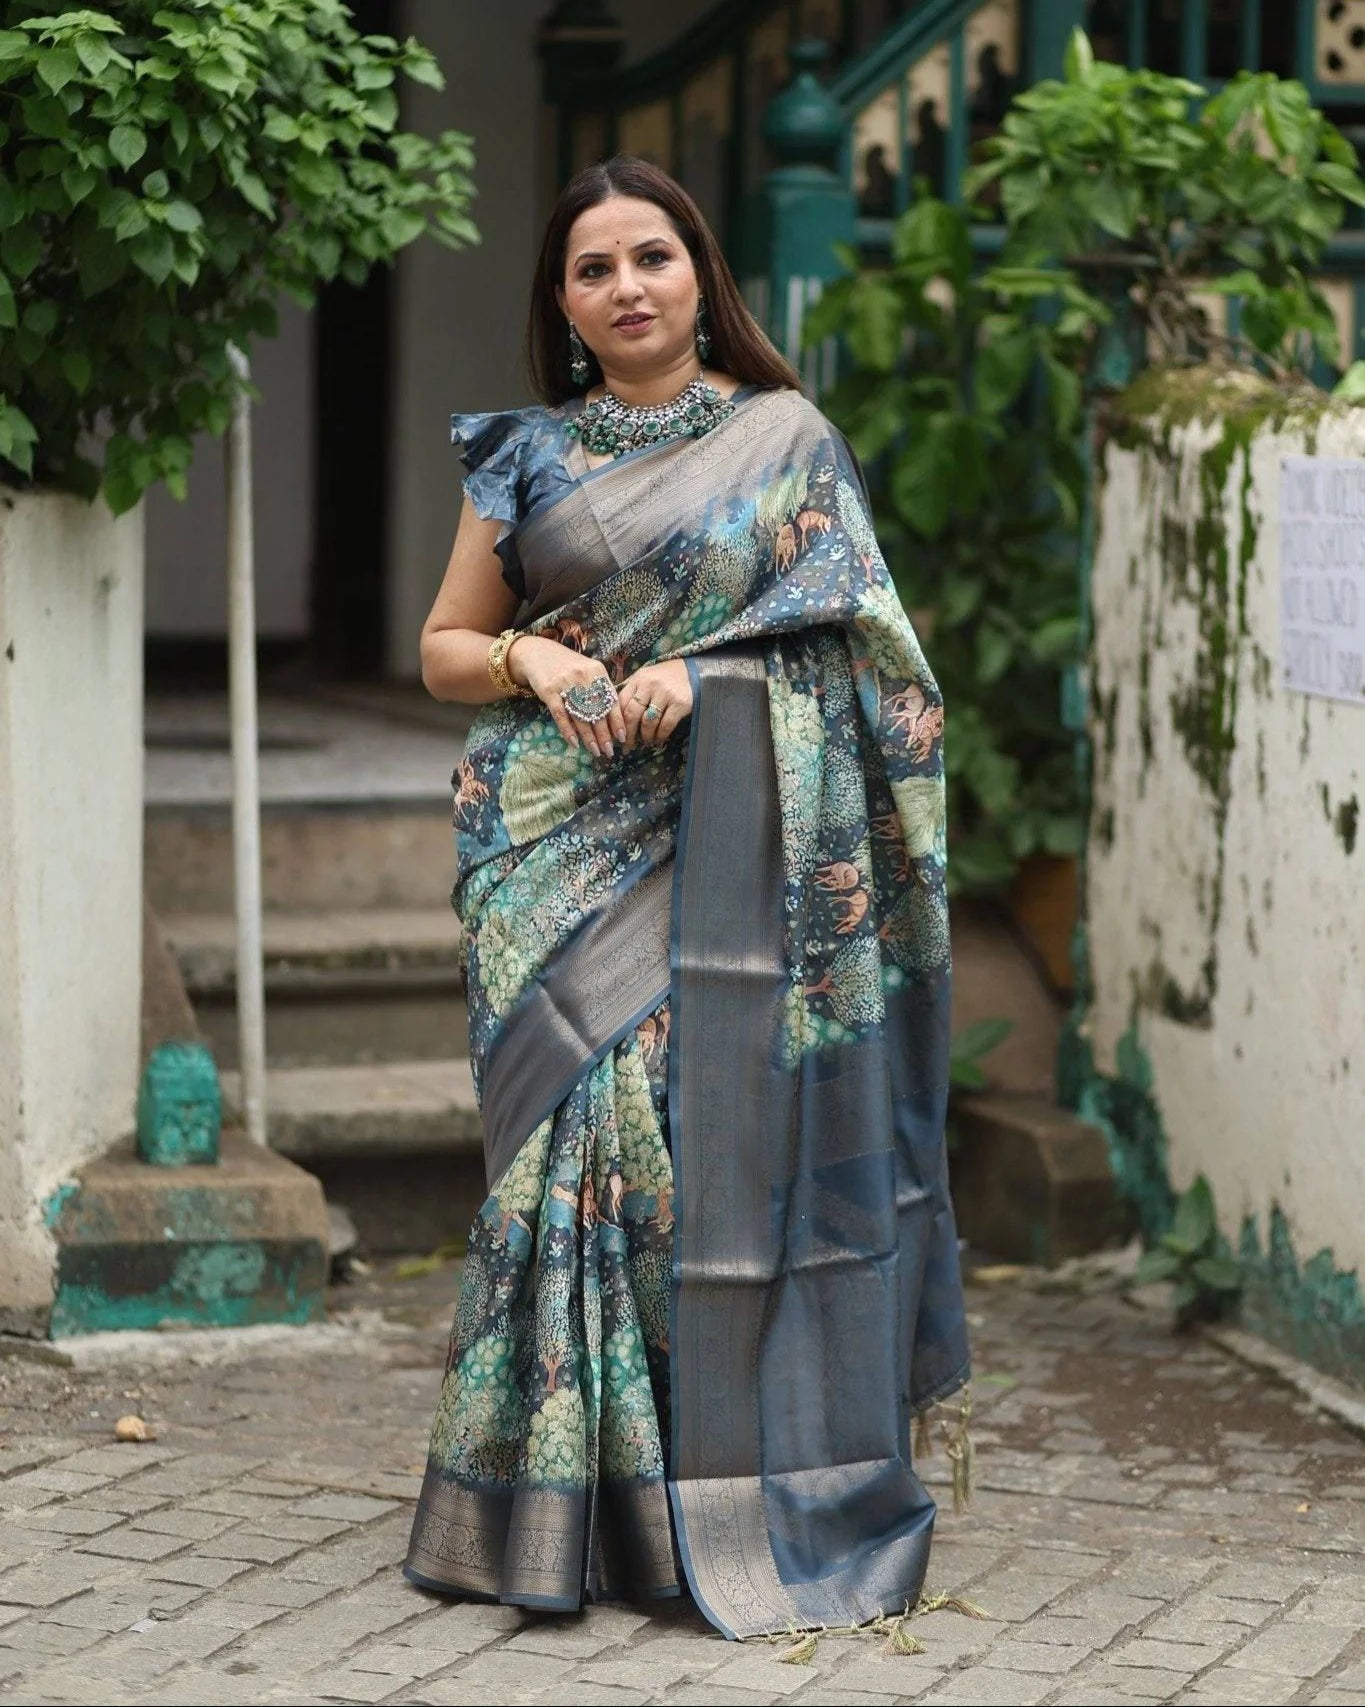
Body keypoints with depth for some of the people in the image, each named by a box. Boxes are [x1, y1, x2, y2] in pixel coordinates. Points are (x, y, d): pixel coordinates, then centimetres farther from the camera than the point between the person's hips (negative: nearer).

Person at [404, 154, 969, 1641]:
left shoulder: (790, 441, 9)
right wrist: (530, 659, -6)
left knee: (729, 1121, -6)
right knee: (582, 1115, -7)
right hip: (569, 844, 1)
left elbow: (850, 636, 4)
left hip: (736, 840, -1)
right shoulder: (526, 455, 13)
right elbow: (442, 647, 16)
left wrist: (696, 675, -11)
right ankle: (567, 1506, -2)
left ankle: (743, 1489, 1)